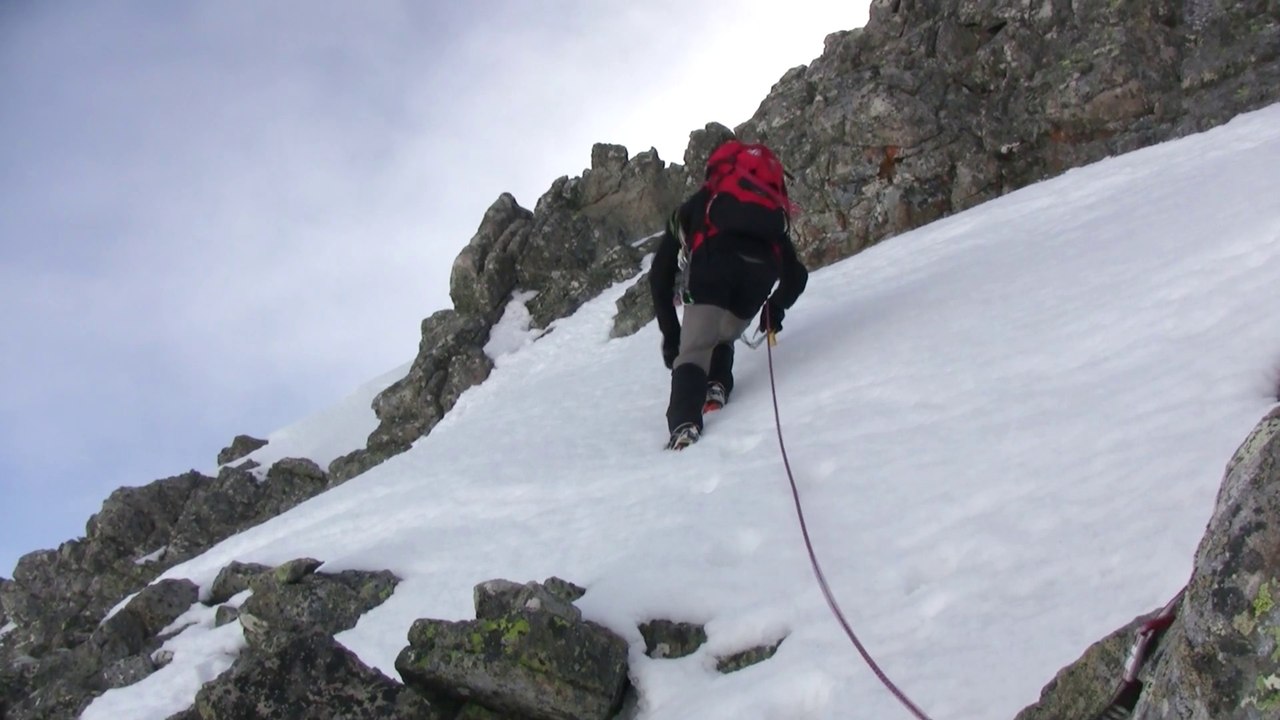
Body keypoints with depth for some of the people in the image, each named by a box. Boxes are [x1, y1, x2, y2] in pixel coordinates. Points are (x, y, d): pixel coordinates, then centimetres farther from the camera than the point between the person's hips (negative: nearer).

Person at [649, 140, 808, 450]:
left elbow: (659, 276, 28)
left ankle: (684, 424, -25)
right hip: (762, 267, 2)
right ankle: (717, 387, 1)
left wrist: (670, 336, 29)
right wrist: (775, 309, 57)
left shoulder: (693, 208, 36)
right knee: (724, 336, 26)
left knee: (694, 351, -2)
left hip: (715, 258, -2)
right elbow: (797, 275, 41)